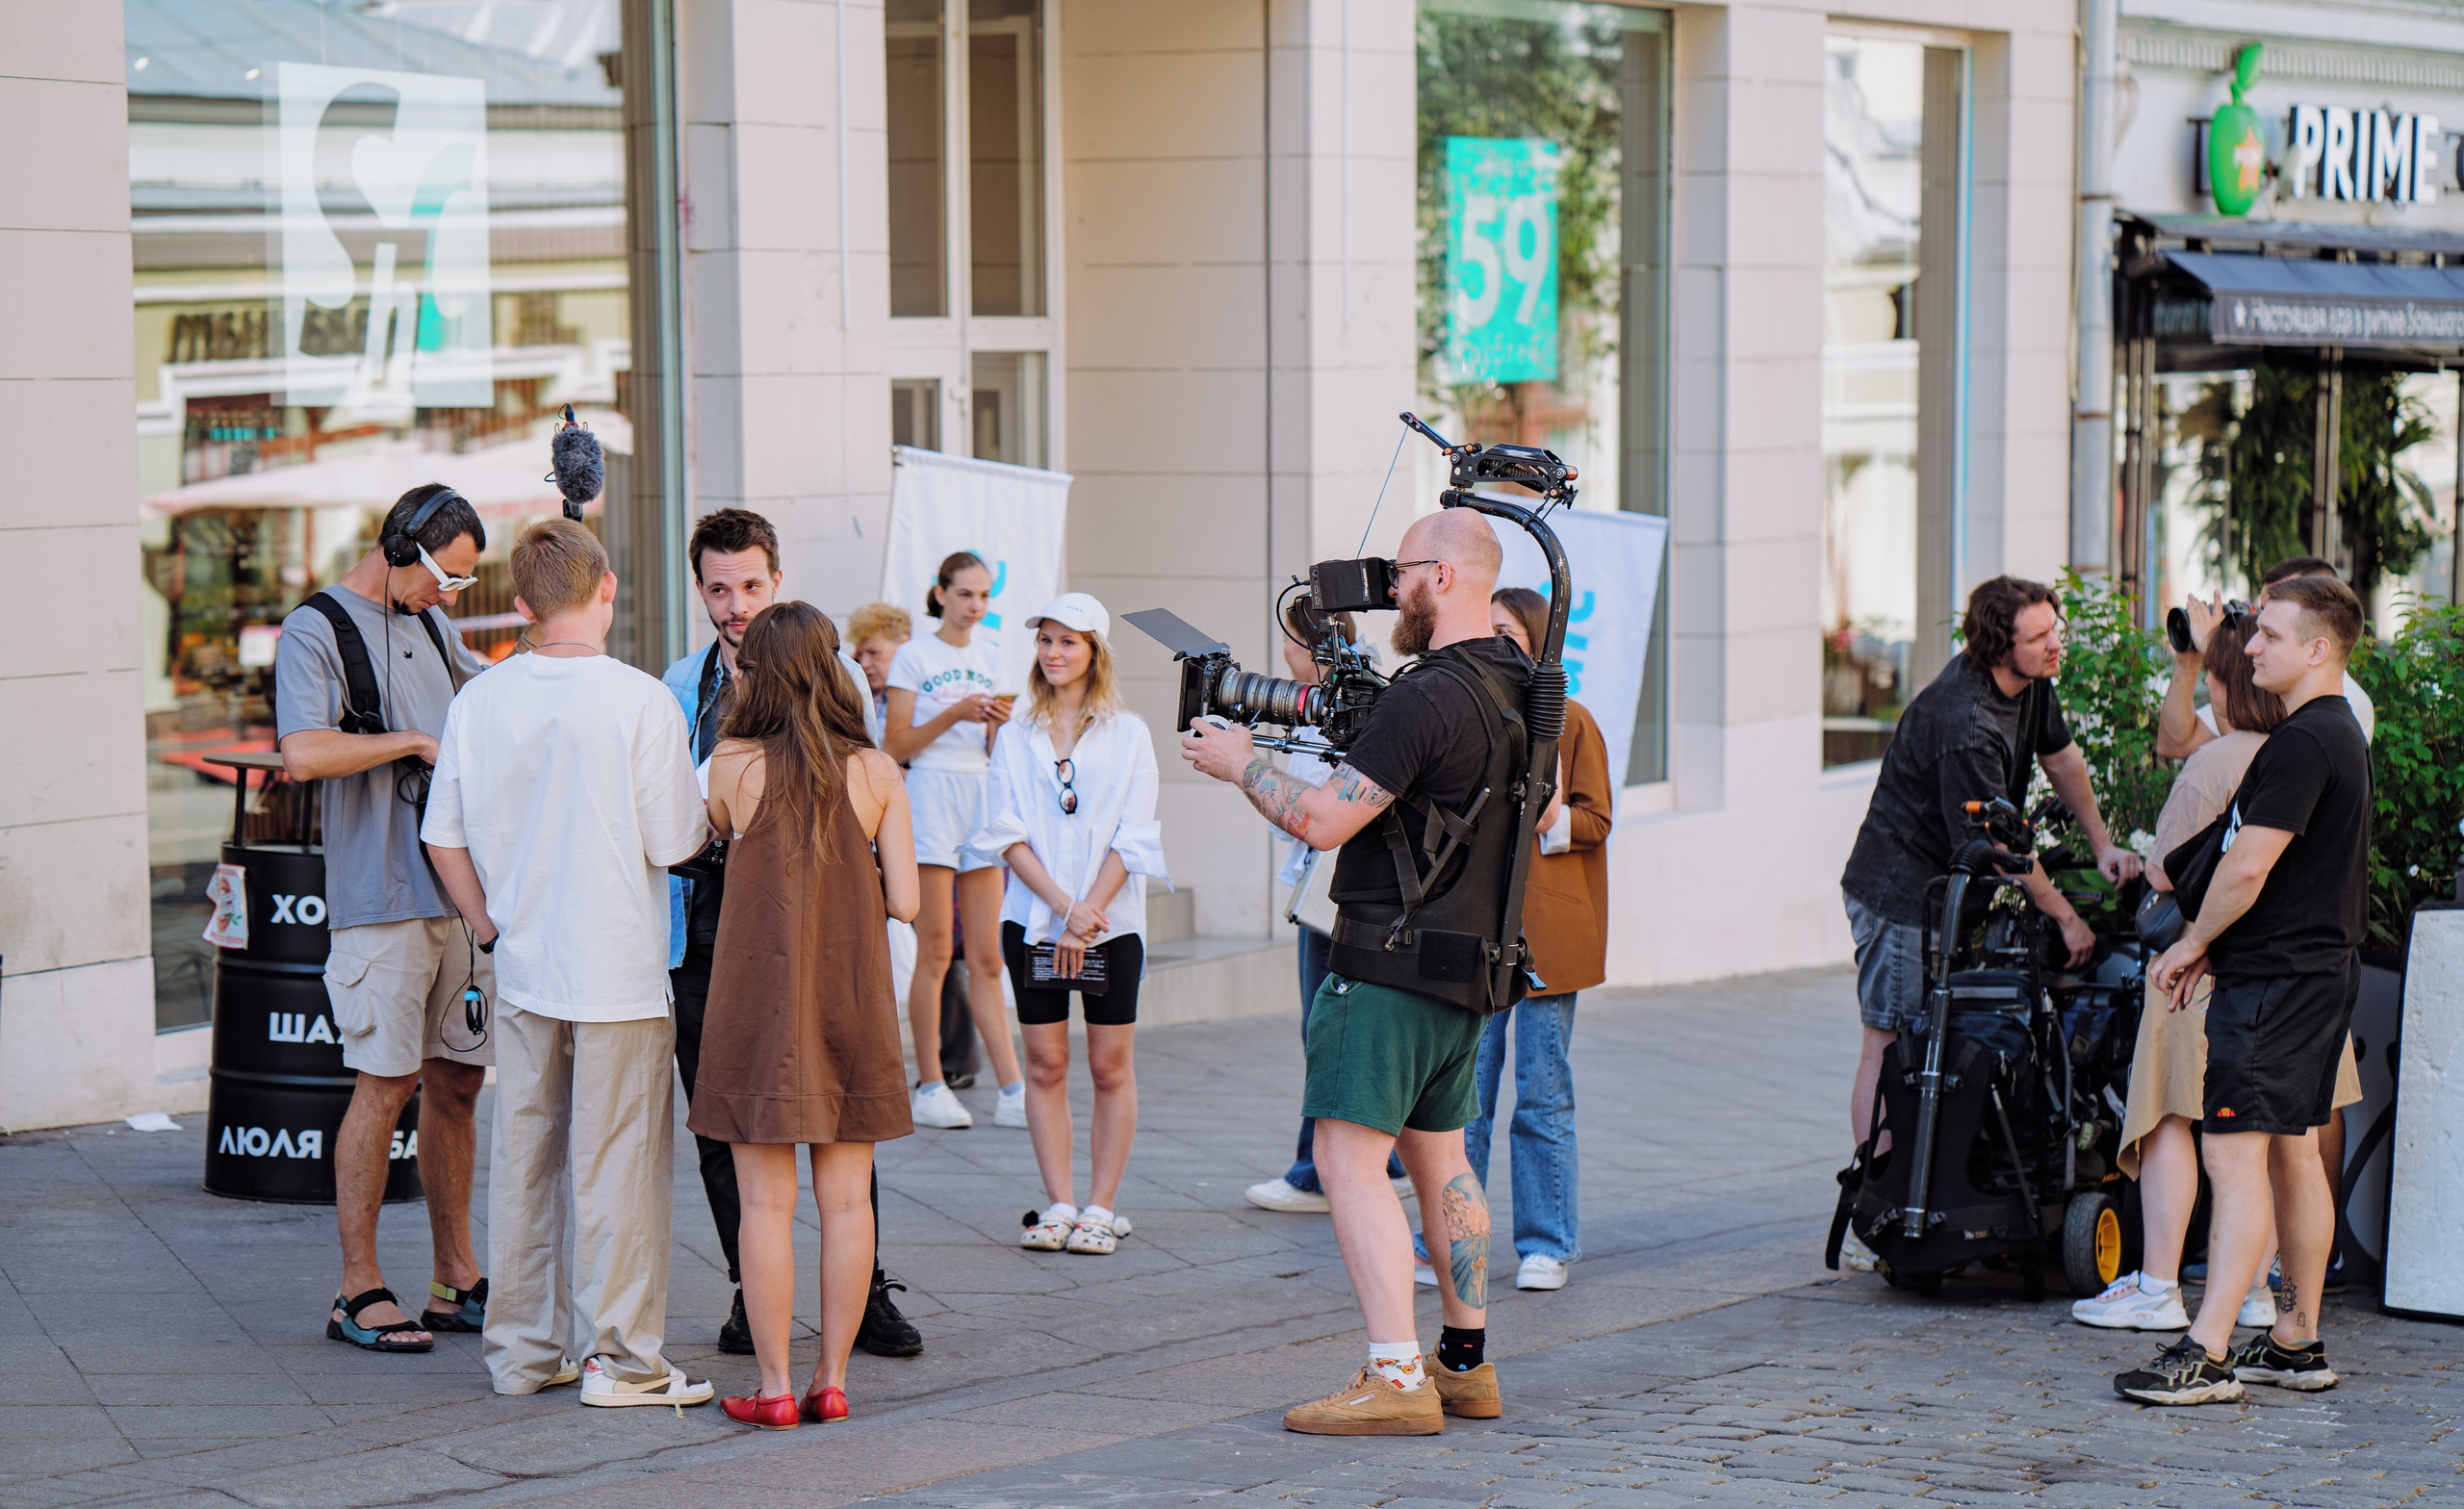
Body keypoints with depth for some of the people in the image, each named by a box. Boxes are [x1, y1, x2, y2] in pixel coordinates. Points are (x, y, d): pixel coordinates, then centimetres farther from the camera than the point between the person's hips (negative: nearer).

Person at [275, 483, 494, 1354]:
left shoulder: (430, 626, 17)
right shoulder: (316, 630, -7)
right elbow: (303, 754, -21)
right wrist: (414, 739, -14)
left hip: (462, 889, 7)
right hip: (380, 897, -7)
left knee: (456, 1080, 8)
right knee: (387, 1082, -7)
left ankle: (457, 1280, 15)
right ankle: (358, 1290, 1)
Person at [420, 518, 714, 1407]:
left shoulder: (478, 702, 0)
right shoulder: (640, 701, -15)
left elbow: (443, 834, 5)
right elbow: (676, 842, -12)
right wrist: (703, 815, 10)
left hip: (521, 968, 5)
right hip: (618, 968, -5)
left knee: (522, 1157, 13)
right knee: (619, 1161, 2)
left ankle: (521, 1350, 20)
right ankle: (621, 1358, 6)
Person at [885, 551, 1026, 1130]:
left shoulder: (990, 657, 15)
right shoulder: (914, 655, 0)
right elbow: (896, 747, -5)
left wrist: (997, 723, -3)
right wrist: (952, 715, -16)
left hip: (980, 797, 5)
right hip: (930, 796, -5)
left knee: (987, 957, 3)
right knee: (935, 952, -4)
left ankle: (1011, 1090, -1)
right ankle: (929, 1087, 1)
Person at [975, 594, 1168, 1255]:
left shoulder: (1128, 734, 1)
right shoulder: (1015, 736, 6)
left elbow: (1131, 840, -4)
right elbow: (1008, 835, 0)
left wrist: (1088, 917, -12)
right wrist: (1063, 906, -12)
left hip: (1112, 921, -2)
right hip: (1033, 918, 2)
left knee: (1110, 1066, 0)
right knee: (1045, 1063, 3)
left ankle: (1100, 1209, 6)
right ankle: (1058, 1206, 9)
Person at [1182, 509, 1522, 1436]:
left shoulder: (1426, 698, -20)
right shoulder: (1515, 690, 9)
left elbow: (1323, 821, -22)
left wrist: (1241, 765, -4)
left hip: (1389, 964, -10)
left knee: (1349, 1156, -9)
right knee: (1437, 1153, 19)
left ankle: (1395, 1381, -14)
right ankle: (1467, 1366, 25)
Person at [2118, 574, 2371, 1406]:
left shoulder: (2303, 741, -18)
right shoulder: (2341, 733, 16)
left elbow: (2248, 870, -21)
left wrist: (2191, 945, -6)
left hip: (2271, 979, -11)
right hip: (2318, 968, 11)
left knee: (2234, 1152, -12)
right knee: (2293, 1152, 14)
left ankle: (2207, 1354, -15)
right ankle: (2296, 1343, 19)